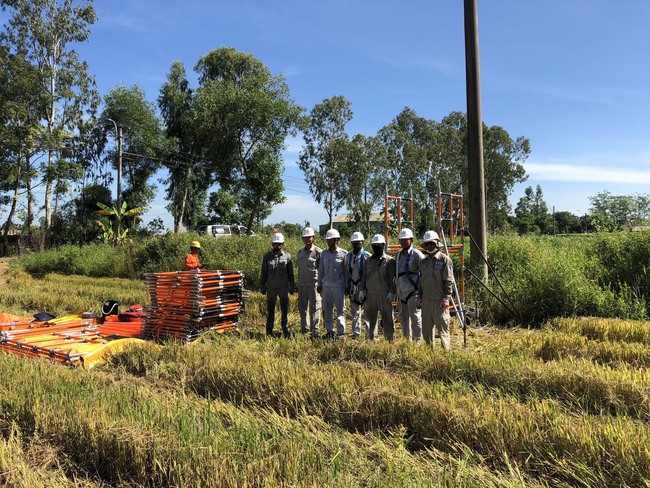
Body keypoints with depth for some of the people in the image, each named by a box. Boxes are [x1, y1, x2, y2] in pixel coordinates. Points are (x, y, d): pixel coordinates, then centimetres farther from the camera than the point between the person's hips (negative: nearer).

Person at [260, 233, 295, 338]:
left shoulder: (287, 256, 1)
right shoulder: (267, 257, 1)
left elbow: (290, 273, 5)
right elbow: (264, 273, 6)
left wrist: (291, 287, 3)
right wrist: (262, 287, 4)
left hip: (283, 287, 0)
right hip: (271, 288, 0)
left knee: (285, 309, 4)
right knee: (270, 310, 8)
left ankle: (285, 330, 16)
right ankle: (269, 331, 18)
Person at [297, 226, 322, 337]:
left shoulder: (318, 252, -5)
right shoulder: (300, 252, 14)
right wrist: (298, 282, 17)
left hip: (313, 284, -6)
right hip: (301, 284, 6)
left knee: (314, 307, -2)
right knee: (302, 307, 12)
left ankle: (314, 330, 3)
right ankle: (304, 328, 25)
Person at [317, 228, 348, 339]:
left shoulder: (343, 253, -3)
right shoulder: (324, 253, 9)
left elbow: (346, 271, 1)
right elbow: (321, 270, 14)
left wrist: (347, 286, -1)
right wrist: (319, 284, 11)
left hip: (338, 286, -4)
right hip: (326, 286, 4)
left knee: (340, 310, 2)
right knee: (327, 310, 8)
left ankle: (341, 332, 9)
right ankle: (329, 331, 18)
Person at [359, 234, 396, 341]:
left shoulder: (389, 260, -1)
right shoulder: (368, 260, 13)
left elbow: (392, 278, -5)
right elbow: (364, 276, 15)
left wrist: (392, 292, -10)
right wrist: (362, 289, 7)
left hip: (384, 295, -4)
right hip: (370, 294, 5)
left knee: (387, 318, 1)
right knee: (370, 318, 10)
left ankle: (390, 339, 9)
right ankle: (372, 338, 21)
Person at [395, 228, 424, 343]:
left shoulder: (416, 254, -8)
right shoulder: (398, 255, 14)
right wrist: (396, 289, 18)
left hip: (413, 291, -8)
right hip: (401, 292, 8)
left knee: (415, 318, -3)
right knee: (403, 318, 15)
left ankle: (417, 342, 4)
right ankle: (407, 340, 27)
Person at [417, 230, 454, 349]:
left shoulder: (444, 259, -4)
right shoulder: (424, 261, 16)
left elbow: (449, 281, -9)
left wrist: (446, 298, -14)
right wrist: (419, 296, 15)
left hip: (439, 301, -7)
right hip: (426, 300, 7)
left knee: (443, 328, -3)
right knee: (426, 328, 12)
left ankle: (446, 350, 5)